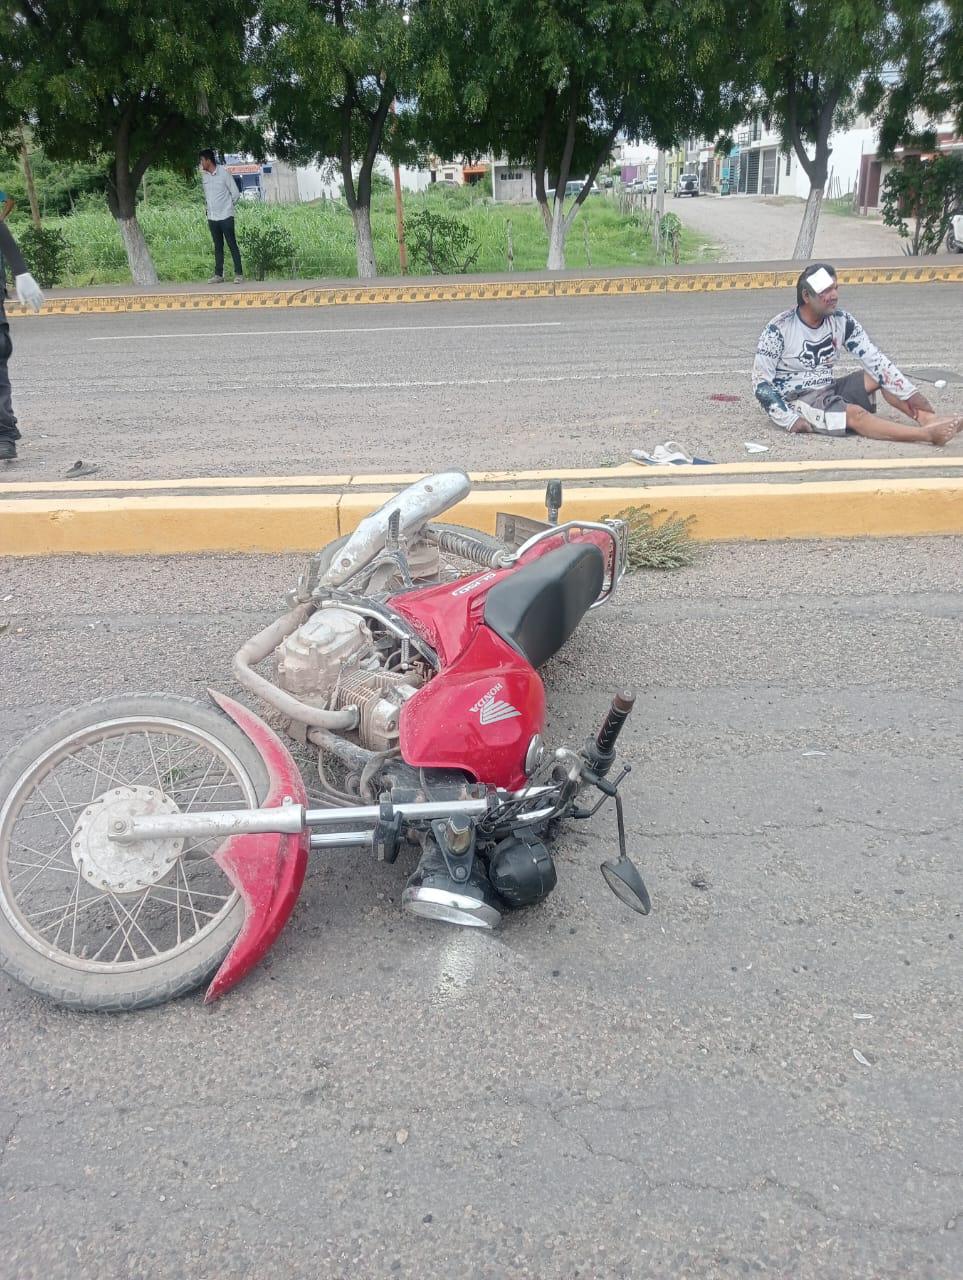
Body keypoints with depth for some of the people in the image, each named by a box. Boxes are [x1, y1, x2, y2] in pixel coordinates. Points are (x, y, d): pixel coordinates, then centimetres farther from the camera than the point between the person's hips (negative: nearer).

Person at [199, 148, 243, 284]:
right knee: (218, 247, 8)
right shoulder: (204, 175, 7)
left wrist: (228, 207, 6)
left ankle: (238, 274, 1)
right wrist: (209, 205, 13)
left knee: (232, 245, -3)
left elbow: (236, 194, -3)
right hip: (212, 217, 5)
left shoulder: (224, 173, -8)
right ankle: (218, 275, 10)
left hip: (225, 216, -5)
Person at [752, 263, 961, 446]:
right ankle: (927, 435, -39)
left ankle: (931, 420, -24)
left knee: (880, 374, -8)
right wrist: (790, 420, -21)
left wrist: (909, 393, -11)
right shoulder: (779, 329, -15)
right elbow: (761, 381, -15)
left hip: (827, 390, 7)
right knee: (854, 413, -28)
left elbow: (875, 359, -2)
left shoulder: (842, 322, -1)